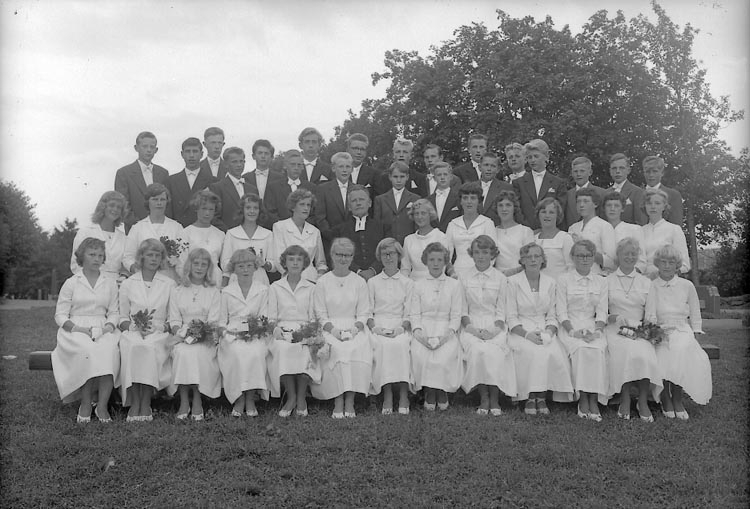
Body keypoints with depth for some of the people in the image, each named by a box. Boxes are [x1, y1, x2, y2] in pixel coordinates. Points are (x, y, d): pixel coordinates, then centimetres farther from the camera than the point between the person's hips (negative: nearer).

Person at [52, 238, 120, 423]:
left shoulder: (110, 283, 18)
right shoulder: (71, 283, 11)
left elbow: (114, 312, 13)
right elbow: (60, 315, 6)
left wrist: (110, 325, -9)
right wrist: (77, 328, -13)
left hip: (102, 331, 2)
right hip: (75, 331, -1)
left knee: (109, 351, -34)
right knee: (88, 351, -36)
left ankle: (102, 406, -33)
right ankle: (85, 404, -26)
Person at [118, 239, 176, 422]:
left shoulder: (169, 284, 14)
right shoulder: (128, 284, 16)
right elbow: (122, 319, 14)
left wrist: (159, 327, -8)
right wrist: (135, 326, -7)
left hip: (159, 333, -1)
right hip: (133, 332, 1)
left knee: (149, 347, -35)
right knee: (132, 347, -35)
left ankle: (145, 404, -31)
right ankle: (135, 403, -31)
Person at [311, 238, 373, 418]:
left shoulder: (359, 282, 11)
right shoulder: (323, 282, 8)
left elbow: (364, 313, 7)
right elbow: (320, 314, 4)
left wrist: (355, 328, -11)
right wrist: (333, 330, -12)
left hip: (354, 328, 1)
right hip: (330, 329, -1)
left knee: (359, 348, -31)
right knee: (337, 350, -32)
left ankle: (350, 401, -22)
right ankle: (338, 401, -22)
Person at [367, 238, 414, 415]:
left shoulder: (408, 283, 16)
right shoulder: (372, 282, 18)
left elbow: (409, 314, 8)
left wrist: (400, 327, -11)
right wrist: (375, 327, -8)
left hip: (400, 328, 0)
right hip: (378, 326, 1)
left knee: (401, 344, -34)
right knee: (381, 345, -33)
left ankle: (403, 395, -31)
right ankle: (387, 394, -31)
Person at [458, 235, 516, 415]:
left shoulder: (500, 279, 8)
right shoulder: (464, 279, 10)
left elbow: (501, 311, 5)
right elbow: (462, 311, 8)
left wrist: (493, 331, -11)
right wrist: (473, 329, -8)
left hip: (495, 327, 0)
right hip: (472, 326, 0)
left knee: (494, 351, -30)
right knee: (476, 350, -30)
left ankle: (495, 399, -16)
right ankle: (483, 398, -18)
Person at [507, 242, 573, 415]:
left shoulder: (550, 283, 11)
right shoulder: (513, 282, 1)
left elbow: (552, 316, 11)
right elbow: (511, 317, -3)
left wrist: (549, 332, -9)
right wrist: (527, 334, -18)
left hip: (544, 331, 3)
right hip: (520, 331, -3)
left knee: (554, 353, -29)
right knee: (533, 351, -34)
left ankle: (542, 398, -18)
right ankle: (530, 398, -23)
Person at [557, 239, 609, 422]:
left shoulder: (601, 282, 15)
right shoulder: (563, 280, 7)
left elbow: (602, 312, 8)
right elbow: (561, 312, 0)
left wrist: (596, 331, -11)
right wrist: (573, 331, -14)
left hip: (593, 328, 2)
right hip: (570, 328, -2)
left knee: (598, 350, -30)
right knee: (581, 350, -32)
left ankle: (593, 399, -27)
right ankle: (583, 398, -26)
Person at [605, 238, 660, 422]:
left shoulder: (646, 282, 19)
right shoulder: (607, 280, 13)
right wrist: (612, 318, -12)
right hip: (615, 330, -1)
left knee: (644, 353, -32)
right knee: (625, 351, -34)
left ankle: (643, 401, -20)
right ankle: (625, 399, -24)